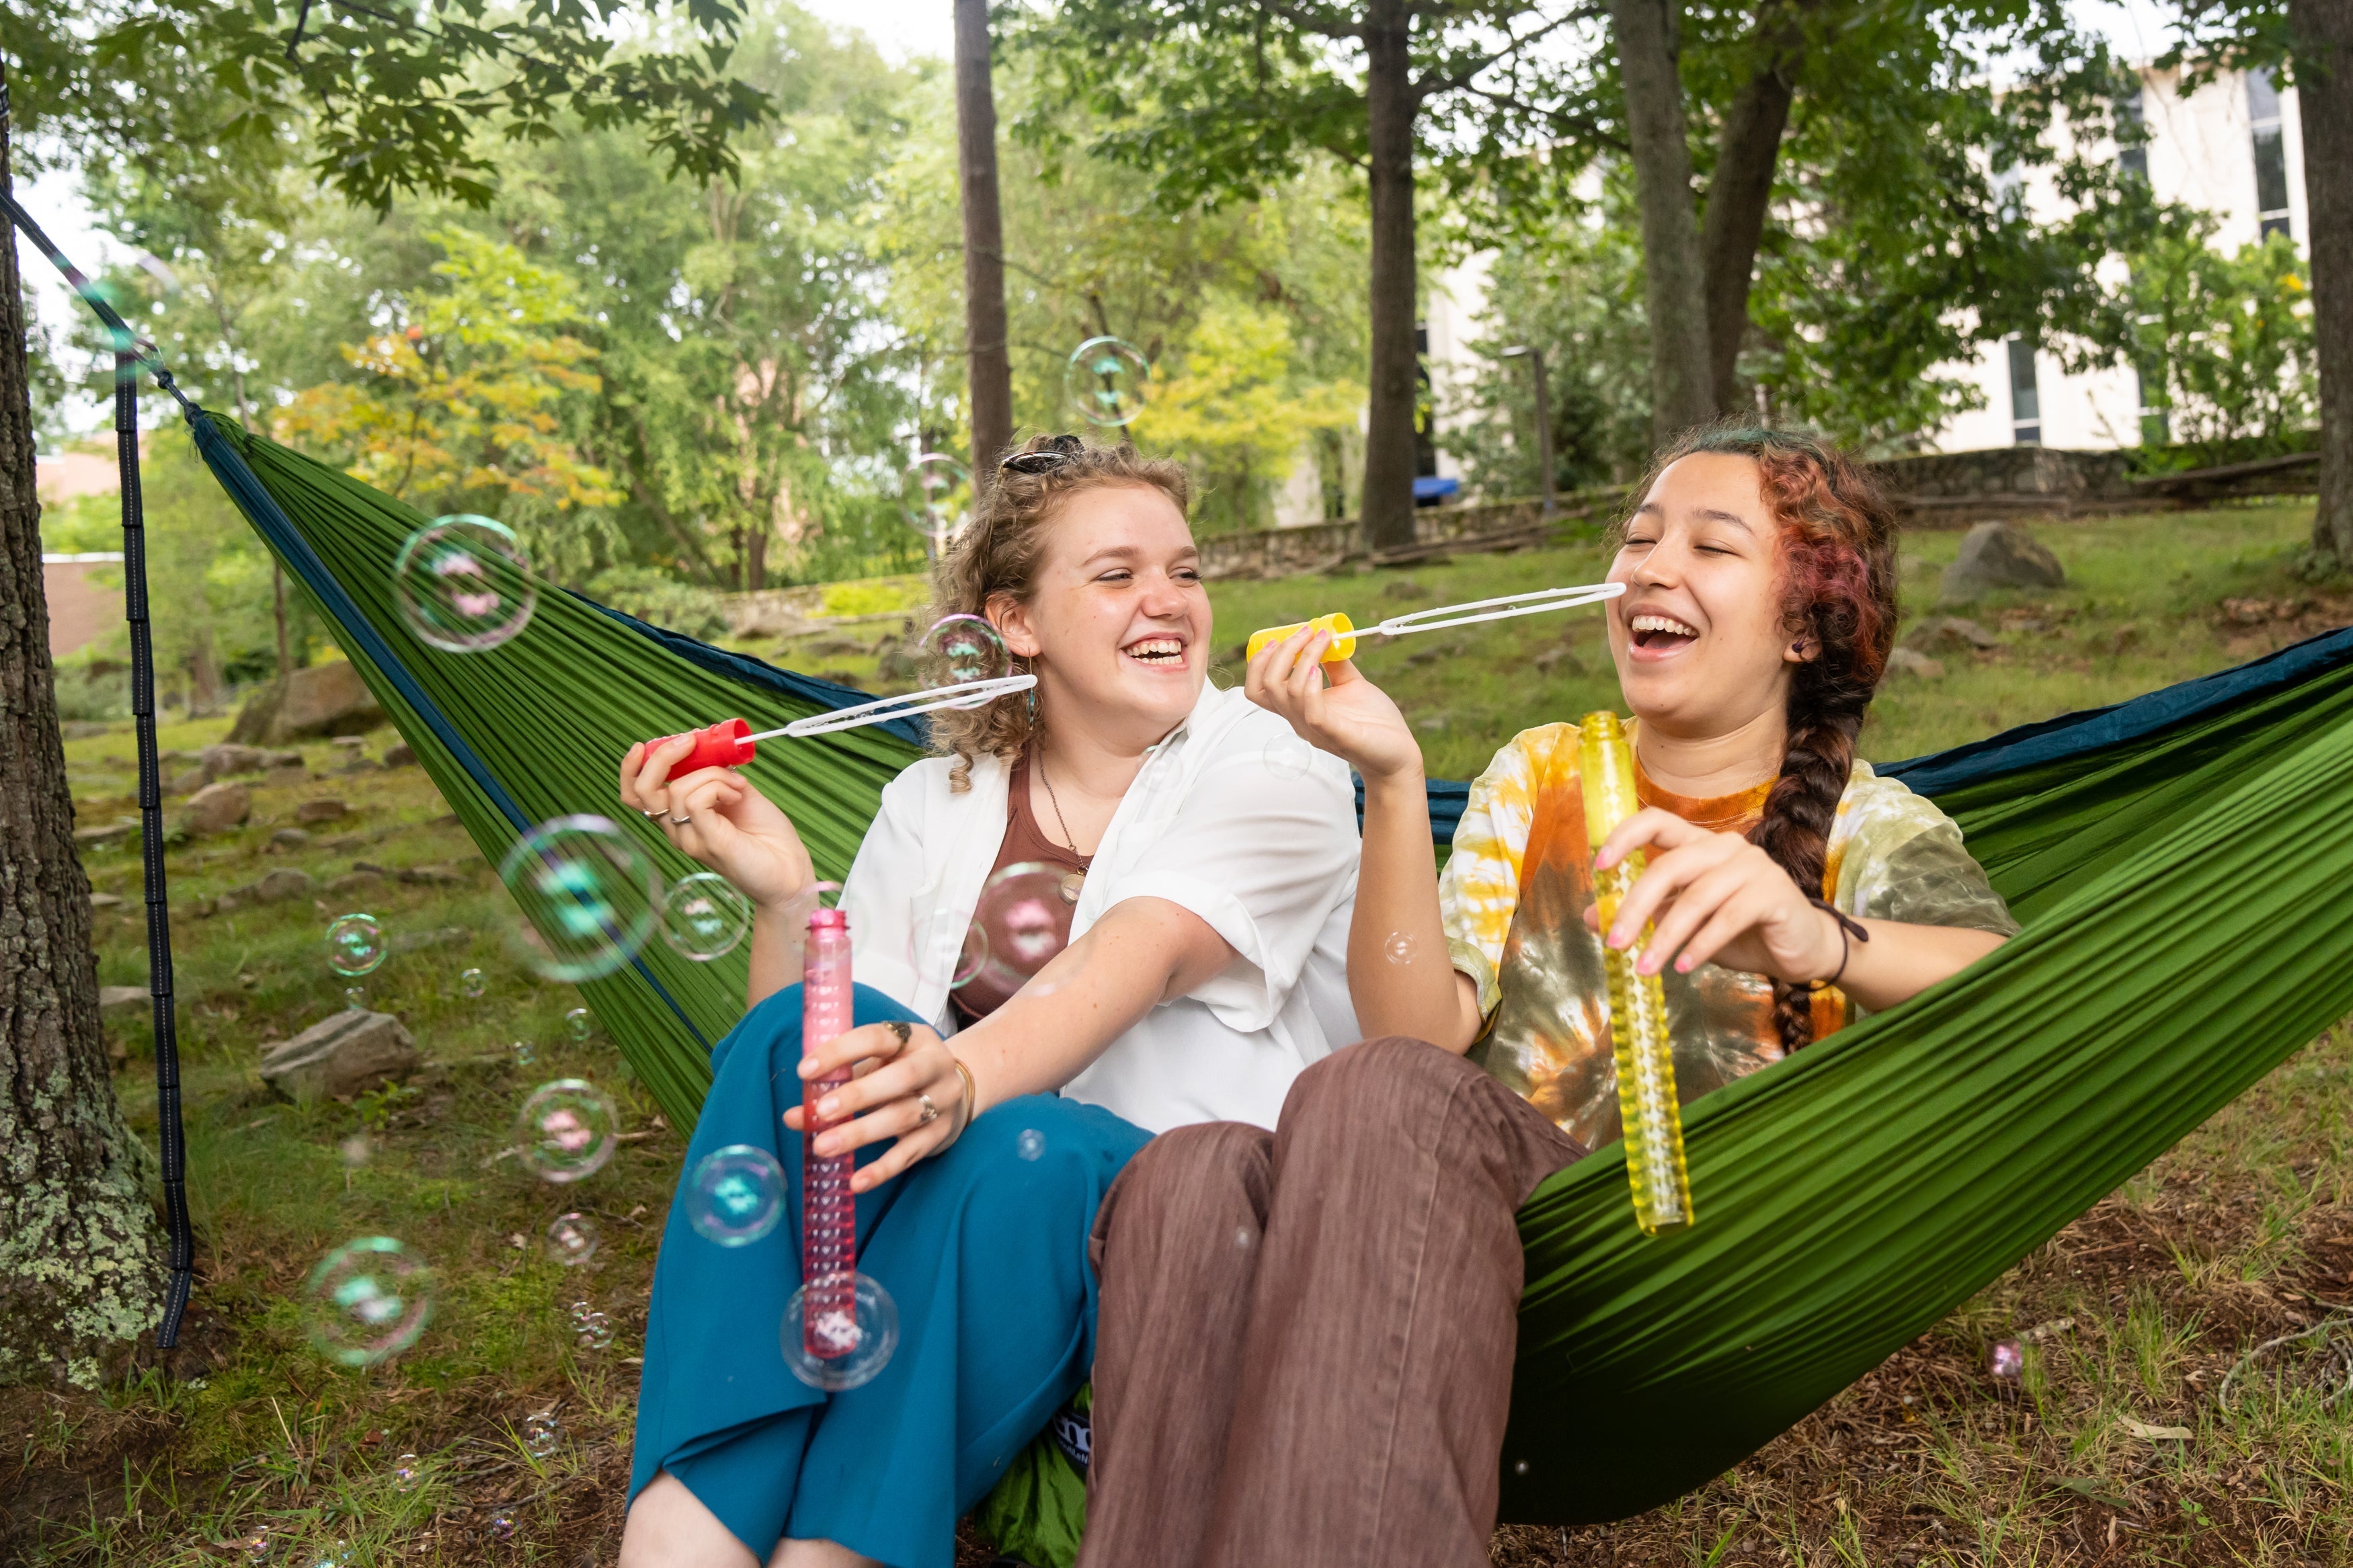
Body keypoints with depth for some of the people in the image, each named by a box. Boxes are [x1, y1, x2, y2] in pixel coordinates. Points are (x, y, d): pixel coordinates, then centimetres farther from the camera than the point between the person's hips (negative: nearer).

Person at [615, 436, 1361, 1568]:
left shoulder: (1272, 771, -3)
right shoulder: (932, 807, 9)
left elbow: (1139, 958, -24)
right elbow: (838, 1056, 0)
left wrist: (964, 1077, -43)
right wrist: (780, 898, -18)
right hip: (945, 1216, 3)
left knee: (1019, 1149, -35)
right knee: (805, 1037, -25)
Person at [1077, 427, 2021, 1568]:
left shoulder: (1874, 829, 9)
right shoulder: (1538, 773, 18)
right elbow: (1421, 1032, 3)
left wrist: (1823, 943, -36)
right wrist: (1394, 782, -10)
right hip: (1484, 1211, 3)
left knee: (1375, 1098, -34)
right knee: (1190, 1180, -33)